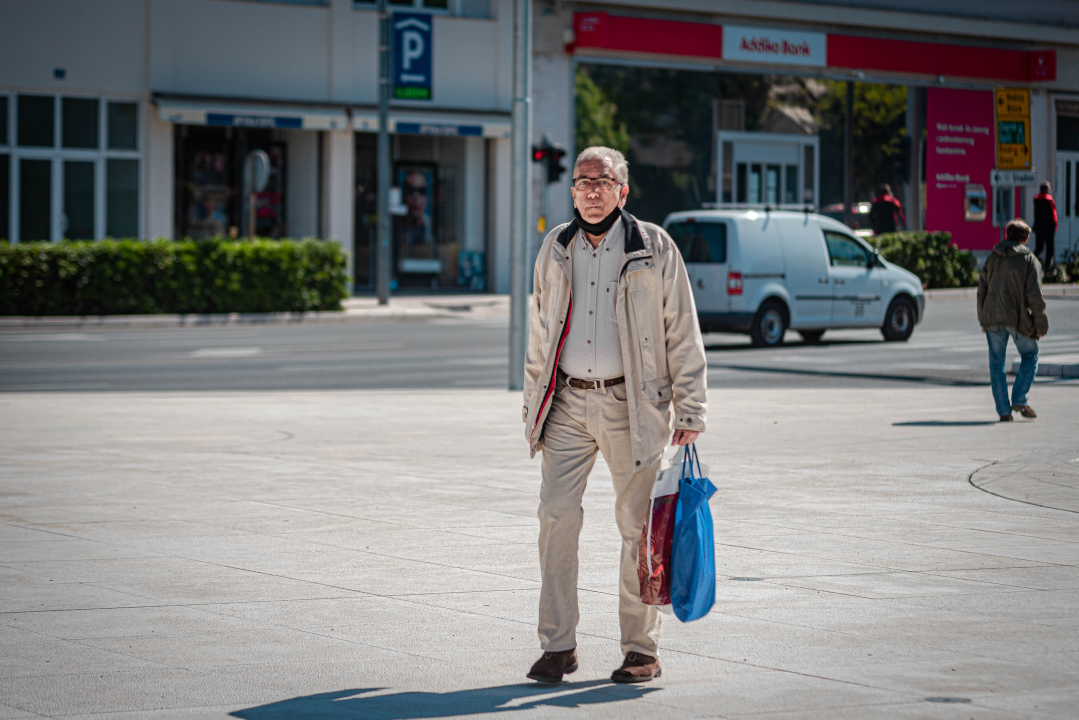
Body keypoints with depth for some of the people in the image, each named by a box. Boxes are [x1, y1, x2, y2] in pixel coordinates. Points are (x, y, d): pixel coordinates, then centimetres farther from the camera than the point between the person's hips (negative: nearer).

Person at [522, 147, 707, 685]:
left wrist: (689, 412, -3)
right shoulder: (556, 250, 10)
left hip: (631, 404, -3)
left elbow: (683, 335, 0)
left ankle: (642, 649, 11)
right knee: (556, 515, -5)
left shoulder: (654, 248, -1)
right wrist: (534, 405, 15)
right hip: (567, 403, 3)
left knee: (637, 525, 1)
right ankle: (558, 645, 2)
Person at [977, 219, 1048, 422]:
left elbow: (982, 290, 9)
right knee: (1030, 356, 14)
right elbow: (1035, 296, -9)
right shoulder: (1030, 260, -4)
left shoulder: (992, 258, 8)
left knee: (996, 363, 8)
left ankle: (1004, 411, 5)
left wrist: (983, 320, 17)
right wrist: (1041, 325, -3)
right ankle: (1019, 401, 0)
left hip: (993, 319, 3)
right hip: (1019, 319, -3)